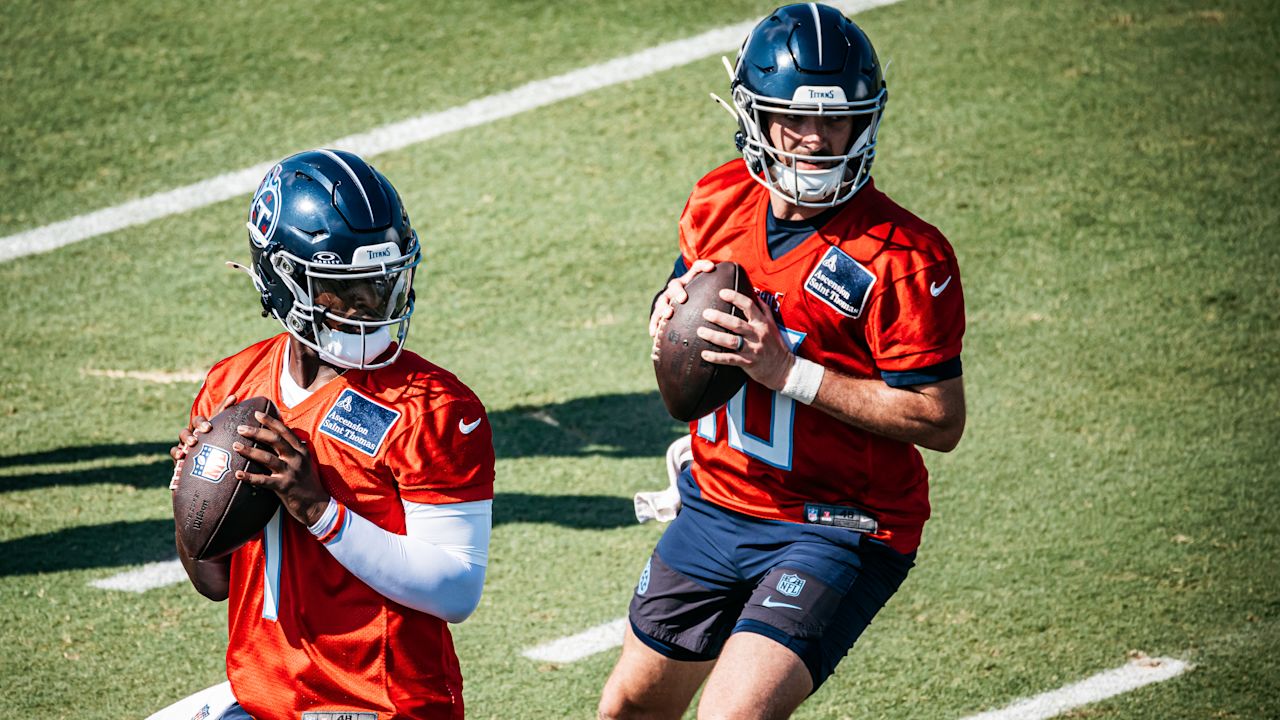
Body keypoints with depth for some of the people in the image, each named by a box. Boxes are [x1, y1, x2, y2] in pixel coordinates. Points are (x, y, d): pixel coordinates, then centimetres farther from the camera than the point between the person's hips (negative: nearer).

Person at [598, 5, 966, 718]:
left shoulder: (902, 257, -21)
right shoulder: (720, 201, -2)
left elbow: (941, 420, -21)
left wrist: (787, 370, -26)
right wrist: (671, 316, -9)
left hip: (835, 528, -7)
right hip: (715, 504, 7)